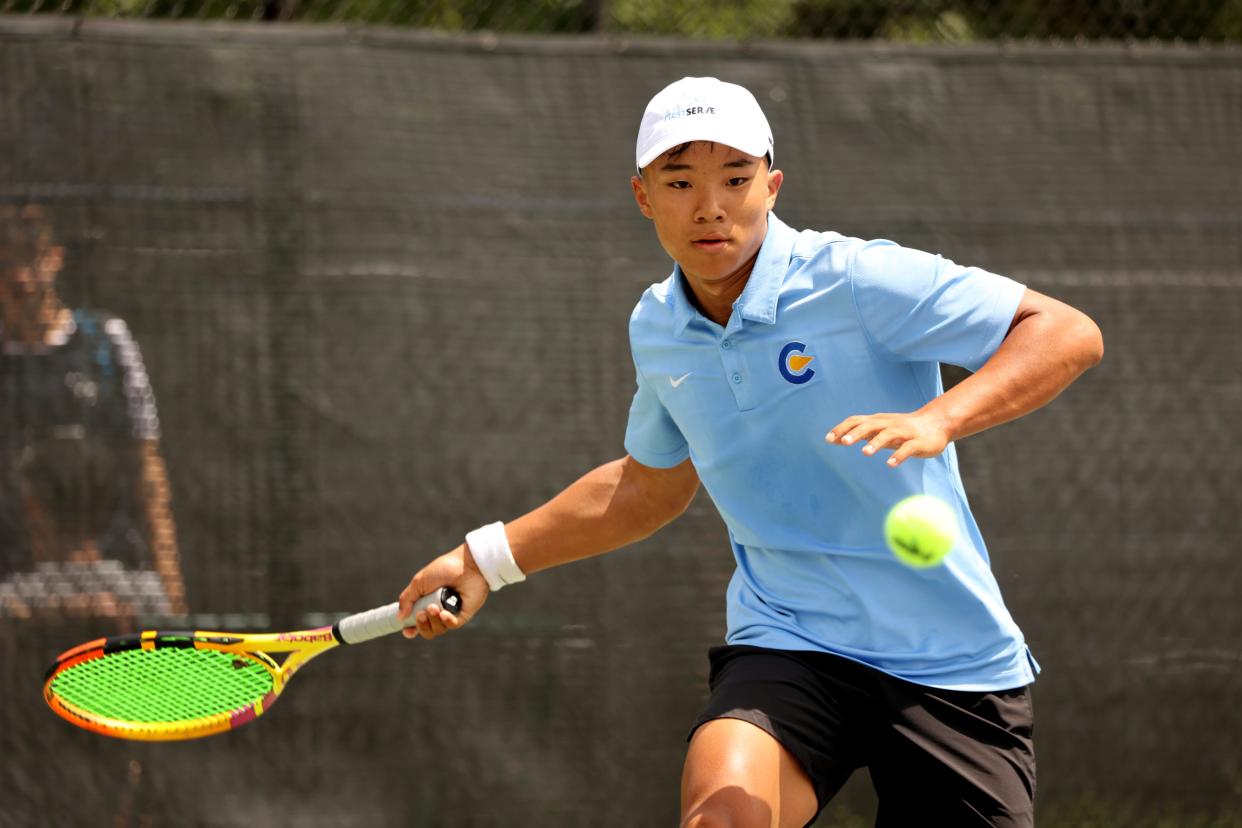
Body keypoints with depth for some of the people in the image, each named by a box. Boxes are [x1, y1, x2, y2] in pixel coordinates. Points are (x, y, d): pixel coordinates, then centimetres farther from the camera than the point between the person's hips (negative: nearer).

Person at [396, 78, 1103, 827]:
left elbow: (1069, 334, -16)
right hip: (788, 645, 2)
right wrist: (489, 558, 24)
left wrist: (940, 419, -31)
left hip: (951, 662, -2)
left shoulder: (858, 281, -14)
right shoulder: (656, 331, 5)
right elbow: (651, 485, 26)